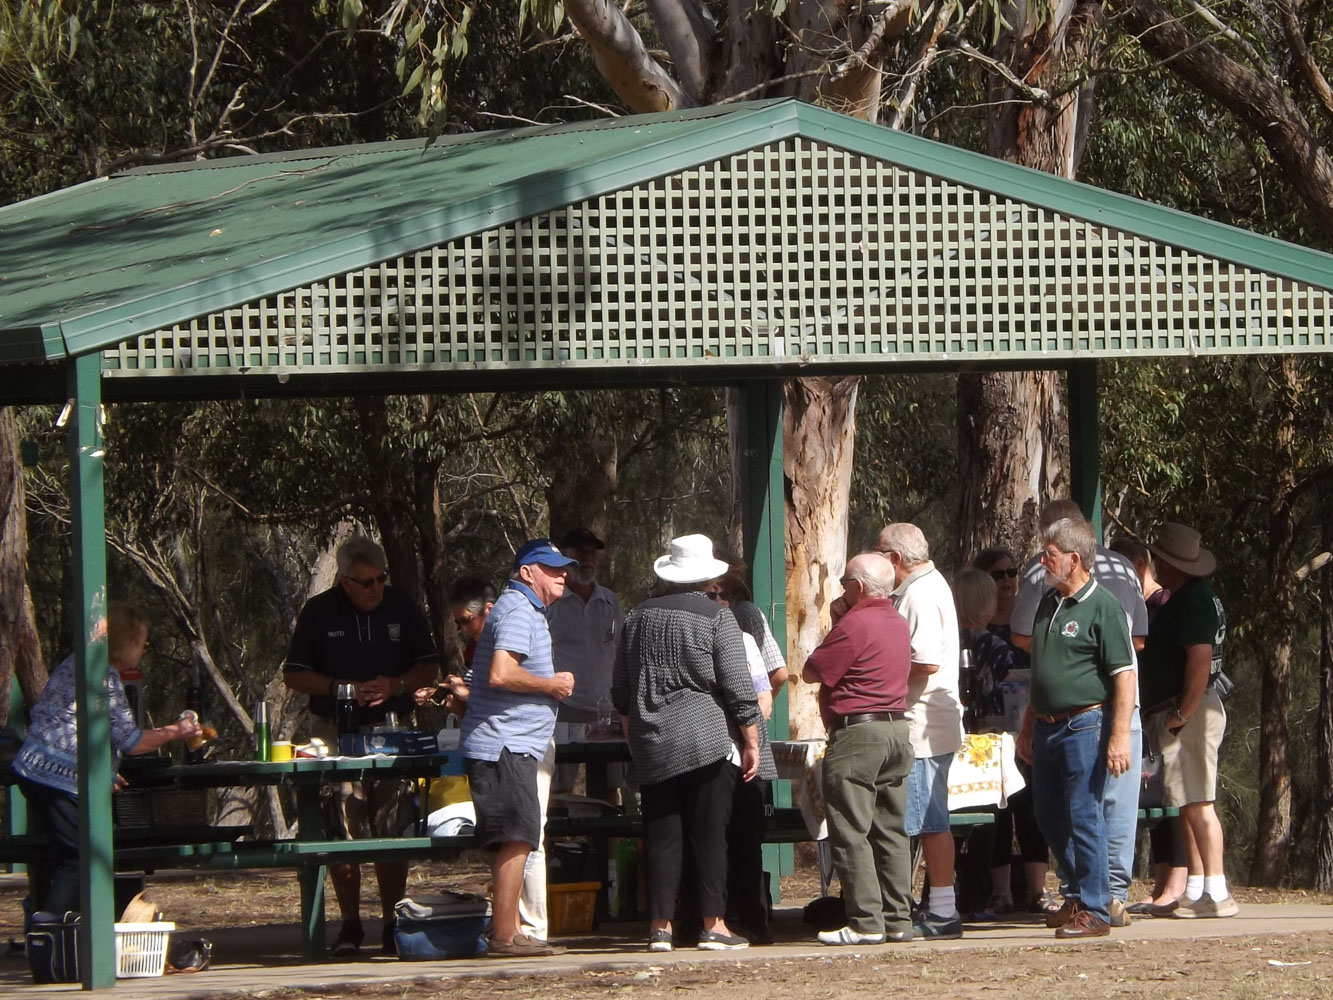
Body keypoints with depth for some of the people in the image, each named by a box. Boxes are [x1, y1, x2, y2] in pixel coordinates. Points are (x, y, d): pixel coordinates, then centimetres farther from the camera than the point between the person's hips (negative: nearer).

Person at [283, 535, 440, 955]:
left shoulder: (402, 608, 7)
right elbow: (294, 676, 4)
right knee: (343, 833, -3)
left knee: (392, 832, 0)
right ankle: (350, 924, 5)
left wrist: (395, 685, -8)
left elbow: (429, 667, 12)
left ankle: (393, 923, 6)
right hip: (336, 731, -1)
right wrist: (340, 688, -11)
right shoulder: (319, 612, 2)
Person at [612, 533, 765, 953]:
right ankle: (713, 925, -3)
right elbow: (738, 687, -8)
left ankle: (660, 926, 3)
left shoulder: (639, 617, 9)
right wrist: (752, 743, 0)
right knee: (710, 835, -1)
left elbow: (620, 691, 16)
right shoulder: (717, 618, -5)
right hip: (708, 743, -4)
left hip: (652, 746, 4)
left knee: (661, 837, 6)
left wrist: (635, 739, 27)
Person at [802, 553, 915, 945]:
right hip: (898, 730, 9)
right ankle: (898, 919, 11)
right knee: (891, 831, 11)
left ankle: (866, 922, -10)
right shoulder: (898, 623, 13)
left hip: (857, 733, -9)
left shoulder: (854, 626, -15)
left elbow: (812, 672, -9)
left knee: (850, 832, -6)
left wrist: (831, 630, 3)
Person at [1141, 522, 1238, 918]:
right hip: (1181, 711, 11)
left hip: (1190, 711, -11)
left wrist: (1183, 713, -22)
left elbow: (1201, 658, -25)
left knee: (1198, 803, -12)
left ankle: (1217, 894, -14)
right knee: (1191, 804, 13)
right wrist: (1181, 712, 19)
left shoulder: (1192, 601, -15)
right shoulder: (1194, 596, 18)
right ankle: (1195, 891, 16)